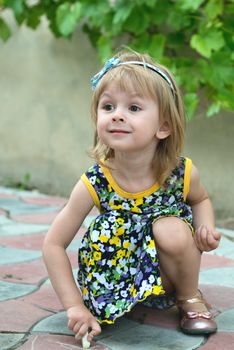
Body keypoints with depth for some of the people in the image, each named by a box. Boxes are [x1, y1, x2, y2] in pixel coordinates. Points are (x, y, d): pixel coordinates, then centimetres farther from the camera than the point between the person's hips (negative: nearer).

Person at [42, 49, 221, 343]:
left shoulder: (183, 173, -18)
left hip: (169, 271, 0)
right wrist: (75, 306, -22)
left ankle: (191, 299, -2)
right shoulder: (94, 184, -21)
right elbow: (54, 245, -15)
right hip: (120, 271, 0)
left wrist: (206, 227, -15)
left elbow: (200, 199, 8)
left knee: (172, 230, -30)